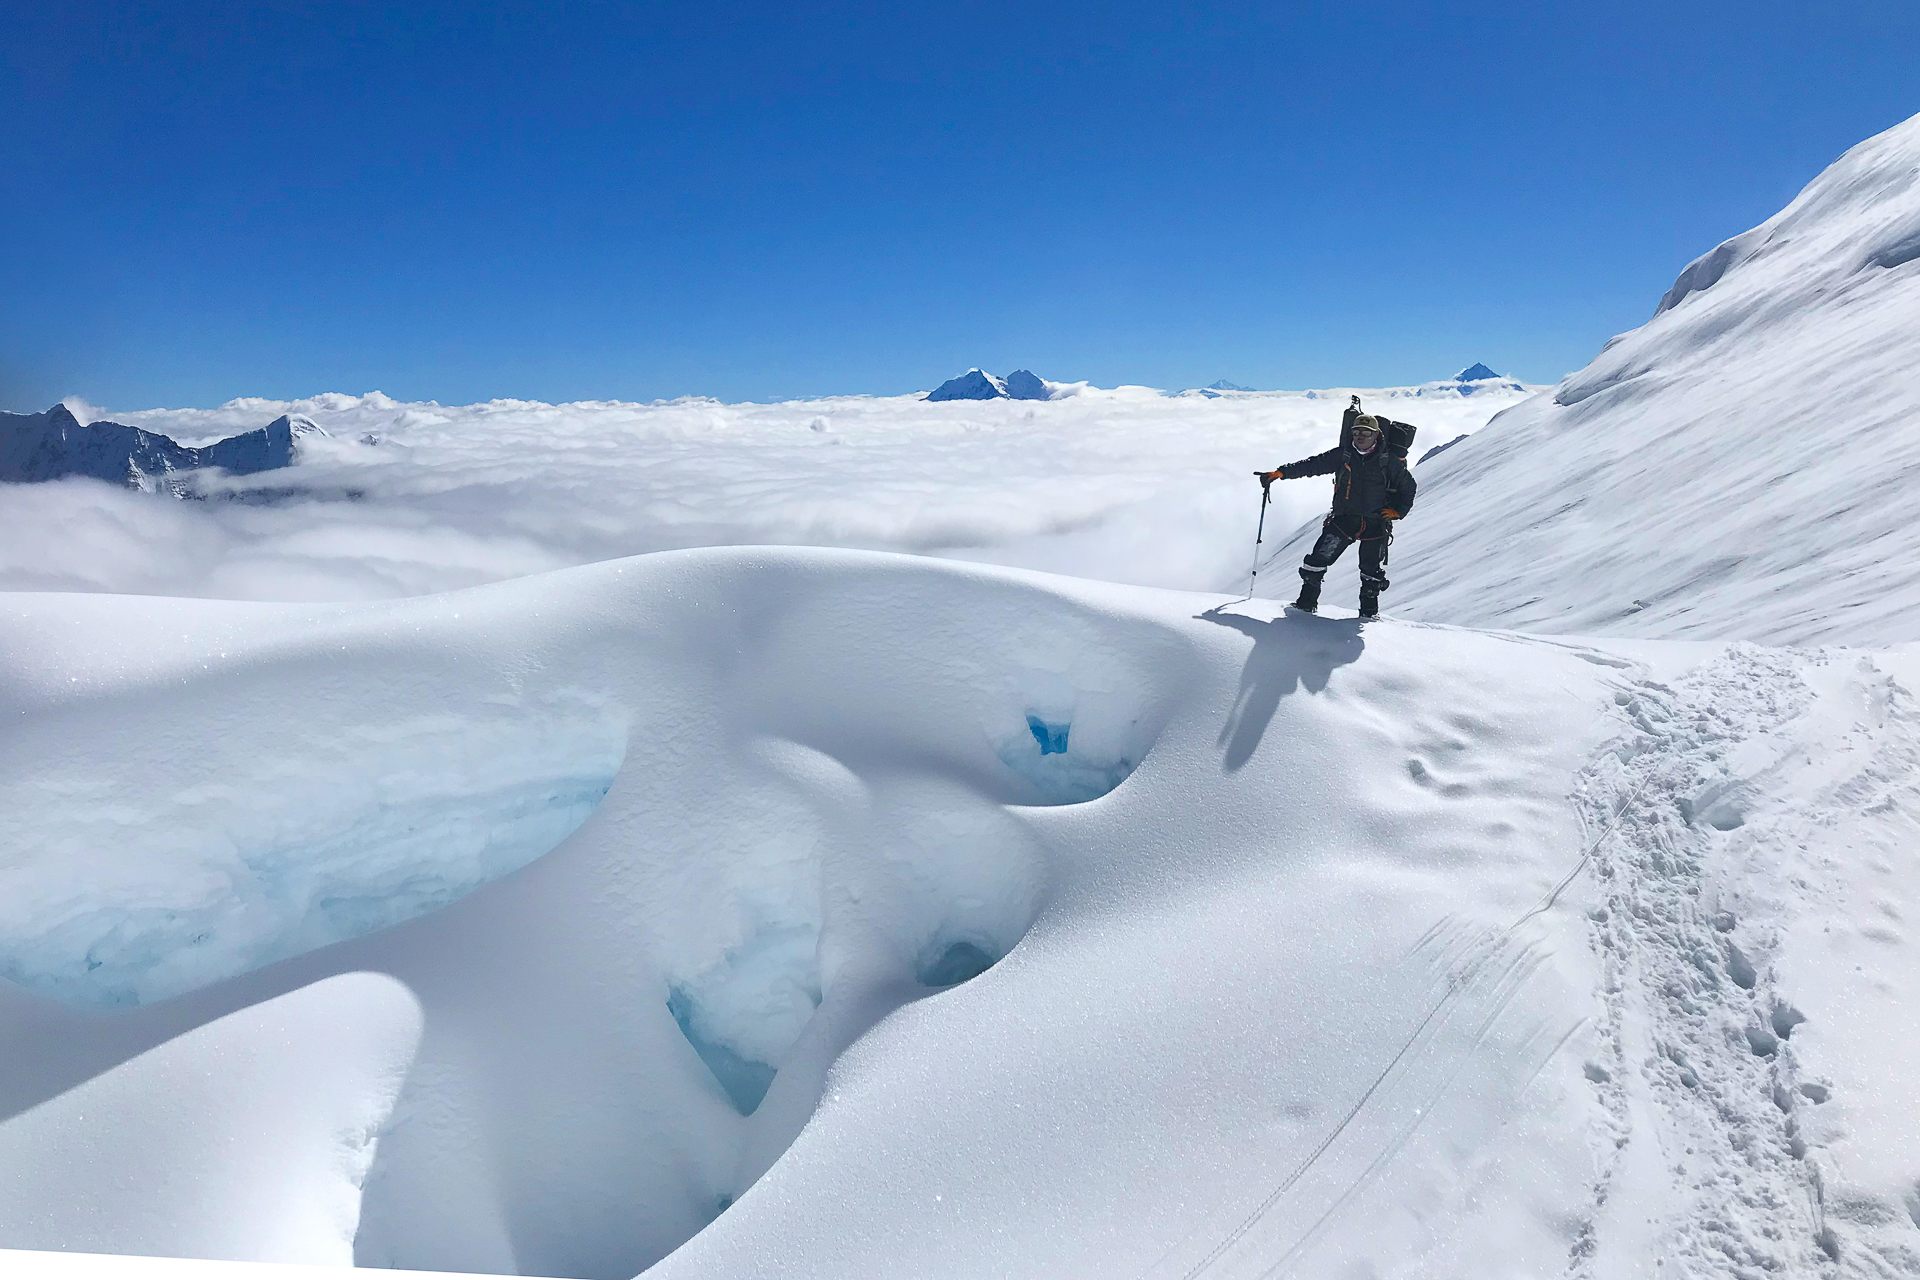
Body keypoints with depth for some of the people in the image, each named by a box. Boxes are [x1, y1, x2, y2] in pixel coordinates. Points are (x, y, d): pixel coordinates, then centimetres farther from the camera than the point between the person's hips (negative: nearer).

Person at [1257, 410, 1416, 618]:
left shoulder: (1389, 460, 0)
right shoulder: (1343, 455, 0)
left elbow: (1408, 485, 11)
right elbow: (1312, 464, -1)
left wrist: (1398, 510, -1)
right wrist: (1280, 473, -10)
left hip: (1375, 523, 0)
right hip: (1344, 518, 0)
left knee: (1372, 570, 3)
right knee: (1319, 557, -12)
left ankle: (1369, 610, 23)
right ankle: (1307, 602, -1)